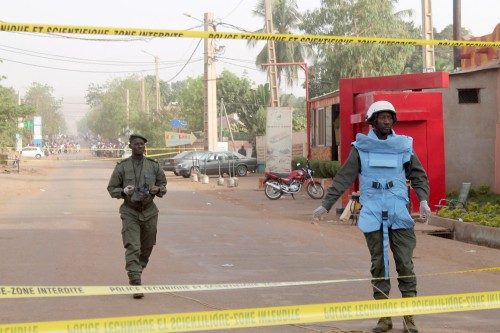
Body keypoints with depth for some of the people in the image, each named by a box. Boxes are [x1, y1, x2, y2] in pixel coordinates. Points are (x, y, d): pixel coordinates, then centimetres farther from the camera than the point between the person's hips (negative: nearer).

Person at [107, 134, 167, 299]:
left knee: (147, 248, 11)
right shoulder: (122, 166, 0)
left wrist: (158, 189, -8)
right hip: (130, 212, -3)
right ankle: (136, 284, -16)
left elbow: (163, 184, 15)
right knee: (132, 248, -12)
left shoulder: (154, 165, 5)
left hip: (149, 212, 3)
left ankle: (136, 270, 36)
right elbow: (112, 188, 5)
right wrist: (124, 192, -16)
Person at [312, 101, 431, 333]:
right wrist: (326, 204, -3)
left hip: (399, 213, 0)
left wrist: (423, 200, -8)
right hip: (372, 213, 0)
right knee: (379, 265, 5)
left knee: (405, 264, -2)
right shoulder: (361, 147, 5)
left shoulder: (404, 145, 7)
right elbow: (343, 178, 2)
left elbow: (418, 176, 9)